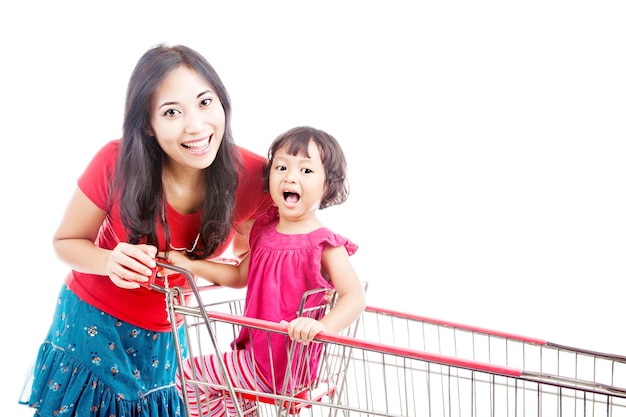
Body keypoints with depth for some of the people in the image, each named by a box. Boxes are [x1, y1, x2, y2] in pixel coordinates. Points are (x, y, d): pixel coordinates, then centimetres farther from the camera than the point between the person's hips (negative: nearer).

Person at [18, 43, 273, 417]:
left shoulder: (252, 176, -20)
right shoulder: (117, 163, -25)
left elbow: (245, 249, 2)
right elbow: (66, 242, -9)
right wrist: (110, 262, -29)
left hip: (161, 340, 1)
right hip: (90, 322, -1)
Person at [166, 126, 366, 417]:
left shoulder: (325, 246, -19)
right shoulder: (264, 231, 2)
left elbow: (354, 297, -30)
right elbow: (240, 276, 17)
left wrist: (322, 326, -48)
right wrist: (190, 265, 11)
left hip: (284, 366, -7)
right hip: (256, 347, 7)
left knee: (189, 374, -2)